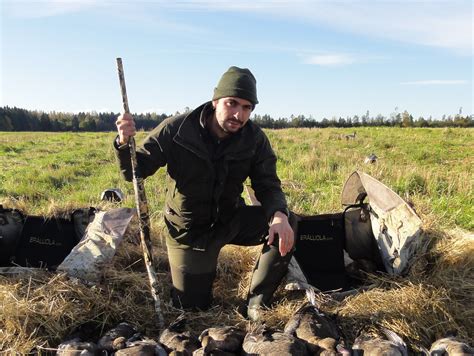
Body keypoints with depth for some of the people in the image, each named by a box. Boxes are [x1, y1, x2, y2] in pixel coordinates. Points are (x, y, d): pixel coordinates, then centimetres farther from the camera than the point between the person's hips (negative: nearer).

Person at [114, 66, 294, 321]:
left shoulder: (255, 139, -15)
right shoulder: (176, 130, -21)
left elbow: (268, 186, -11)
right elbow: (135, 172, -15)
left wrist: (279, 215, -34)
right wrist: (124, 144, -38)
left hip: (231, 220, 2)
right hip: (188, 230, -1)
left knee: (286, 227, -23)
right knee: (191, 308, 7)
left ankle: (256, 305, -3)